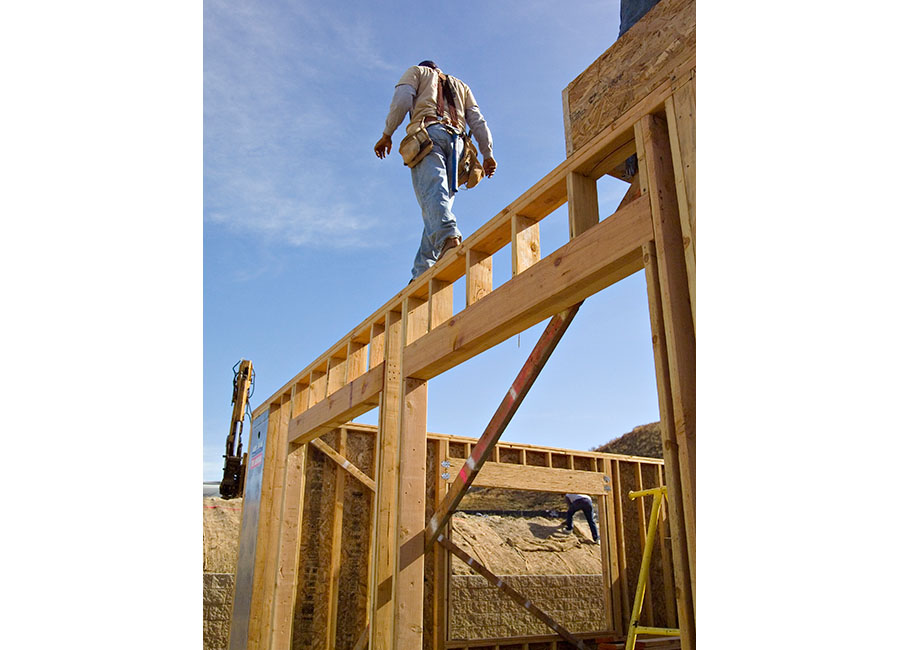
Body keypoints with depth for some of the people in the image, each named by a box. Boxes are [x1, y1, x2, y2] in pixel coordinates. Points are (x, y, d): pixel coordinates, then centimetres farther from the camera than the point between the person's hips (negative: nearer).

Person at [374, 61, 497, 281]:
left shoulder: (416, 71, 25)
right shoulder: (460, 86, 36)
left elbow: (402, 100, 5)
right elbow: (477, 120, 22)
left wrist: (387, 134, 7)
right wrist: (488, 153, 16)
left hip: (428, 132, -4)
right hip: (456, 140, 4)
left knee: (432, 193, -24)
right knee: (441, 198, -2)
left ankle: (450, 237, -53)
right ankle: (422, 272, -10)